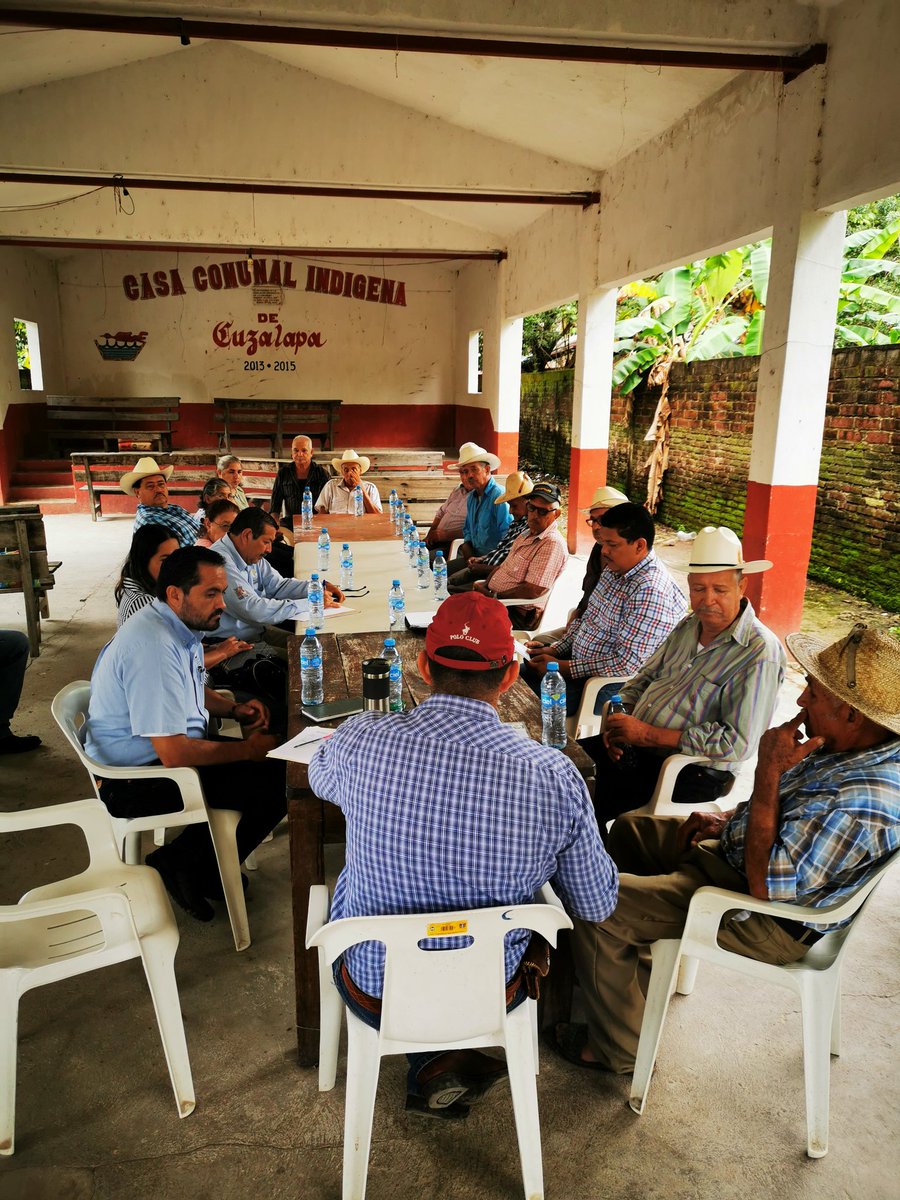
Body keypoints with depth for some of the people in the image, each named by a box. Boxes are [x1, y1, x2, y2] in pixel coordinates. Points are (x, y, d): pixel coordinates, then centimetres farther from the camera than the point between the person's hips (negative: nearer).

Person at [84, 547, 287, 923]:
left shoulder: (180, 625, 4)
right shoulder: (154, 647, -28)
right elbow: (174, 753, -30)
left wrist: (234, 709, 3)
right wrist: (247, 750, -17)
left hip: (166, 750, 10)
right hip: (136, 782, -10)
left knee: (277, 763, 4)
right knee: (276, 785, -17)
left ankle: (190, 864, 12)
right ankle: (184, 865, 4)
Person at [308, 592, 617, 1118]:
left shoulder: (359, 742, -23)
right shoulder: (555, 775, -23)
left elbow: (320, 778, 4)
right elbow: (598, 905, -7)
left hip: (375, 989, 0)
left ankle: (434, 1065, 27)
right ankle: (438, 1074, 31)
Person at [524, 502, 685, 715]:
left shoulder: (651, 592, -25)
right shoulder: (615, 569, 5)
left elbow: (627, 663, -27)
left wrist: (564, 667, -22)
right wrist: (555, 650, 3)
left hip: (611, 685, -9)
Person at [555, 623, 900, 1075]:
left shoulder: (862, 801, -36)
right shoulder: (859, 742, -6)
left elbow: (765, 883, -32)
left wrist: (768, 770, -31)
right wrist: (728, 818, 2)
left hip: (770, 921, -10)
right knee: (630, 828, 21)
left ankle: (620, 1049, 8)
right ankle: (640, 943, 40)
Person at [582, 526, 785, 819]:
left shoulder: (760, 653, -16)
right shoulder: (689, 626, 9)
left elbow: (737, 743, -22)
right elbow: (644, 678, 18)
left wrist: (648, 734, -21)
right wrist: (621, 718, -4)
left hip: (692, 773, -7)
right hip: (635, 746, 7)